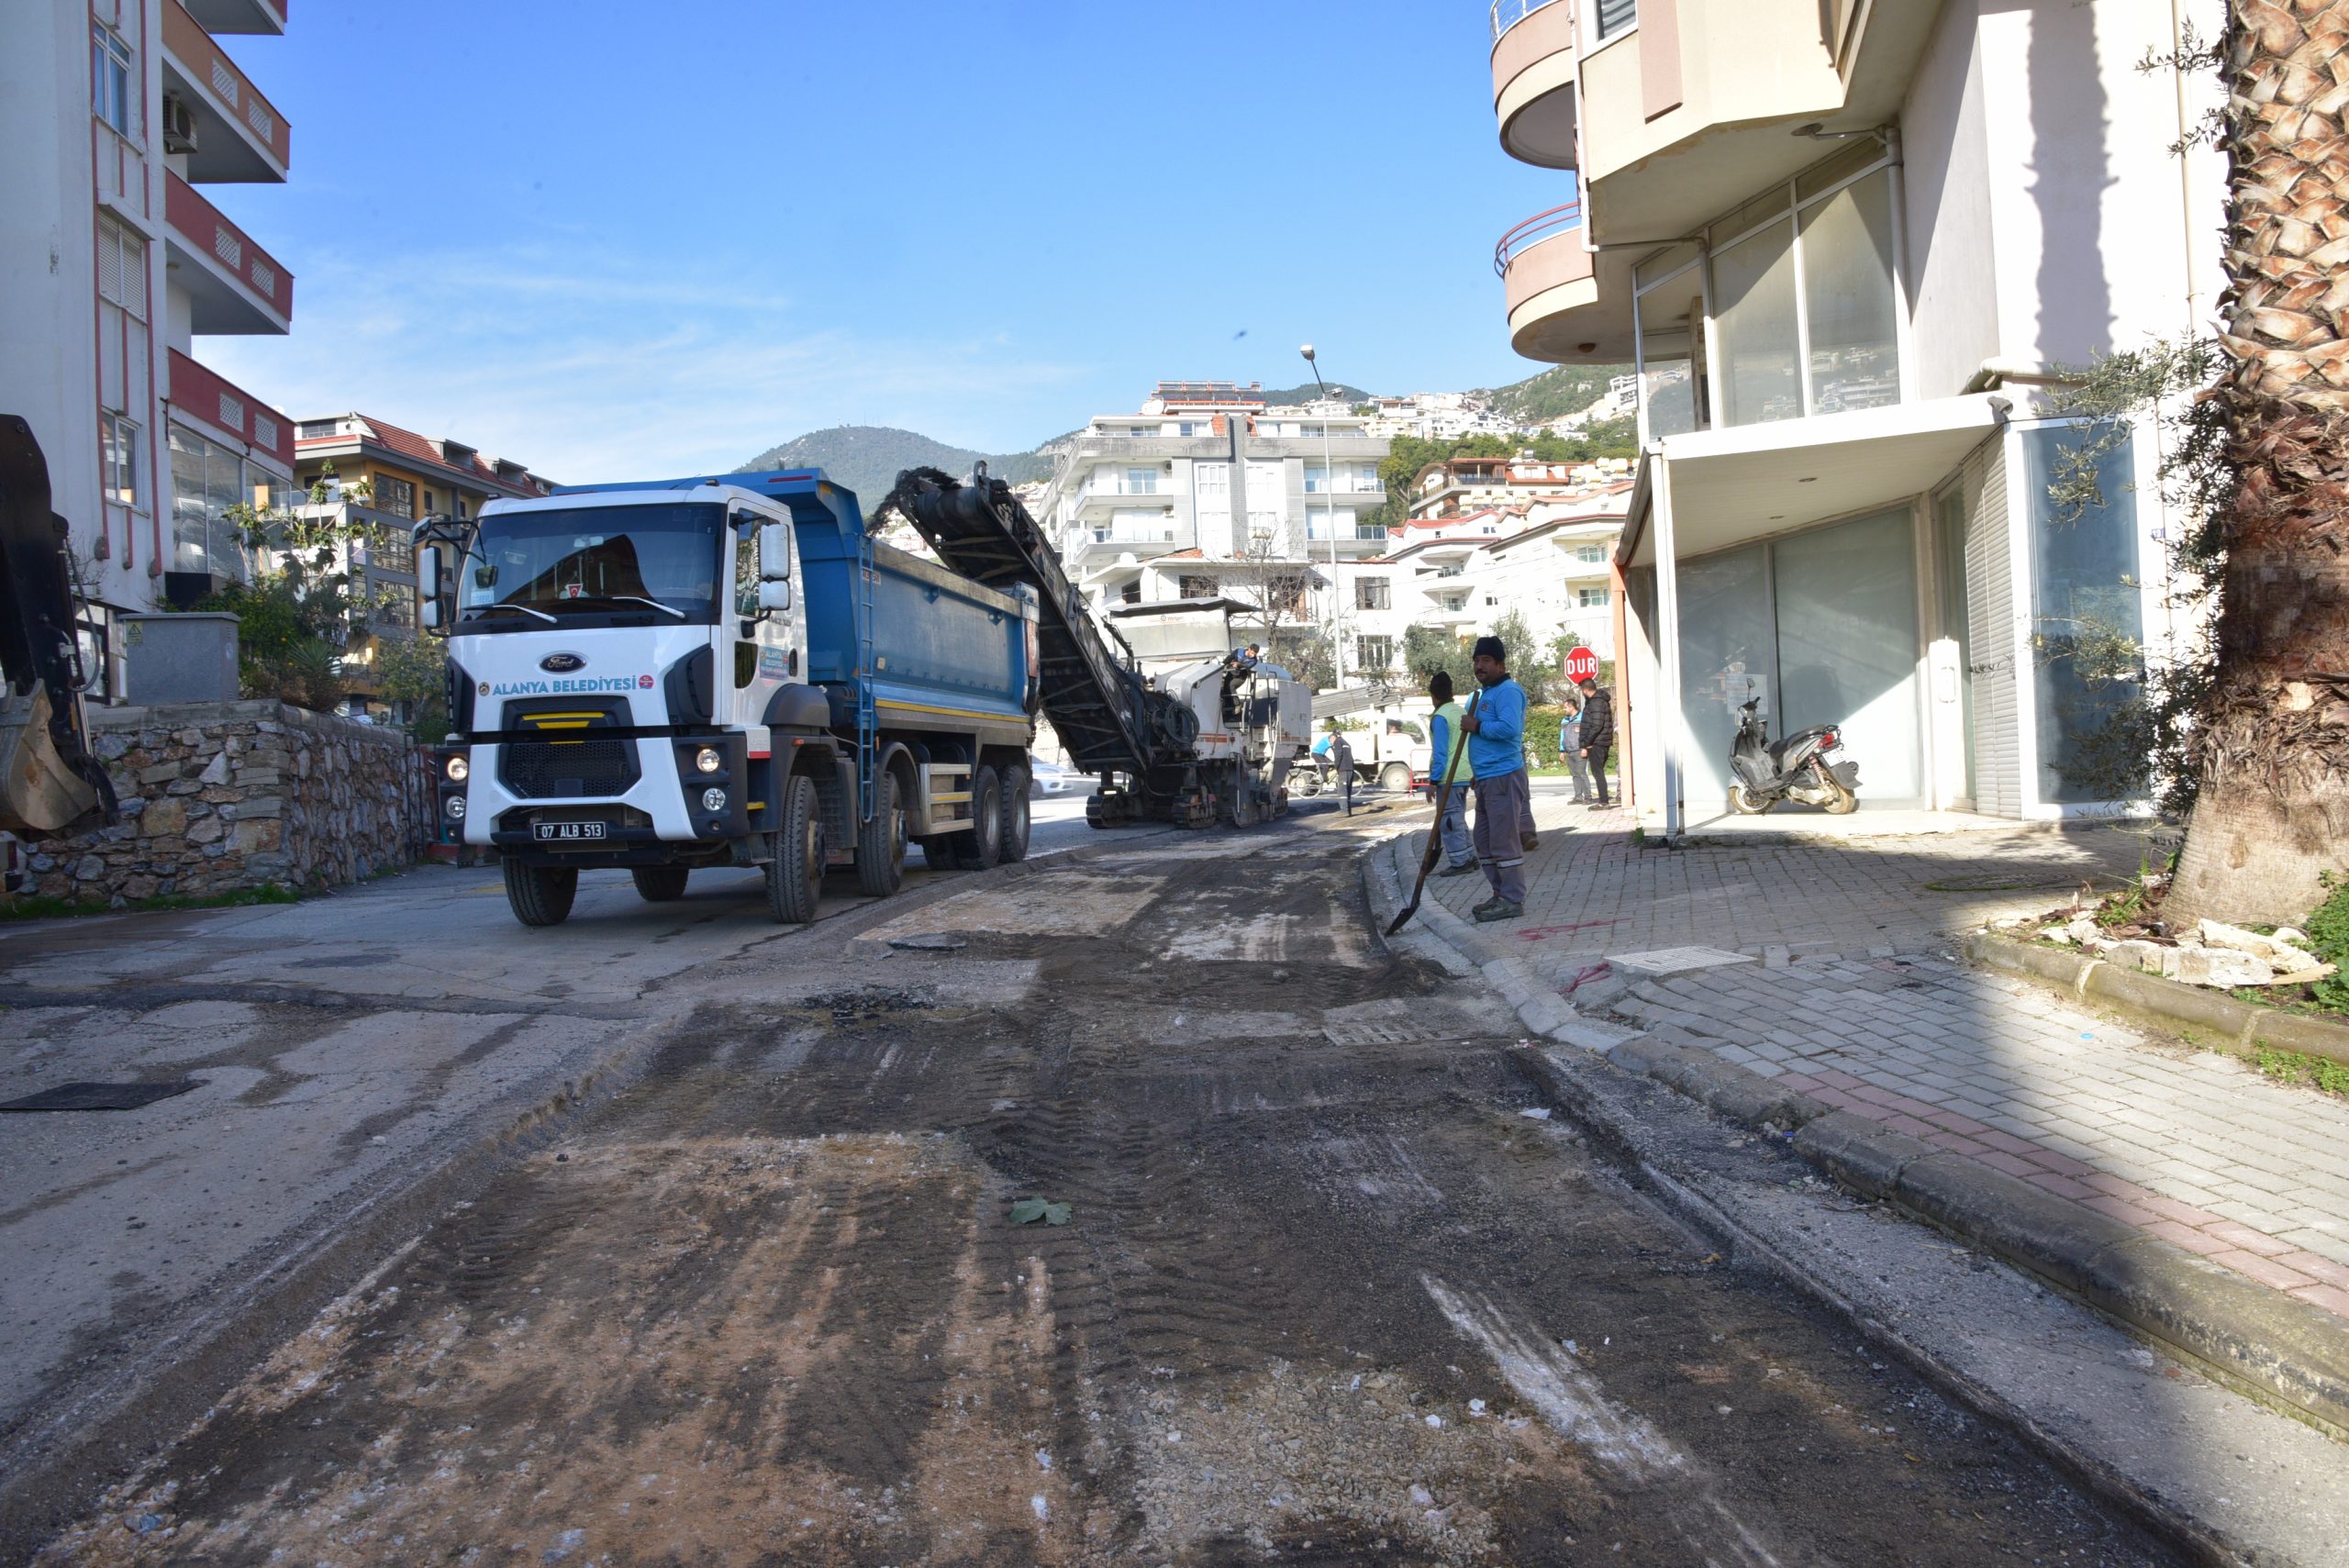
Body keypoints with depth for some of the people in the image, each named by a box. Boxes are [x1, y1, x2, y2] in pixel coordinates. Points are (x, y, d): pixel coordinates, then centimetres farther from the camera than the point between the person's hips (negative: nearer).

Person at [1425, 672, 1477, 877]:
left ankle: (1459, 862, -2)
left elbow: (1440, 752, -17)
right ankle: (1470, 858, 20)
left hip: (1448, 777, -9)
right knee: (1458, 819, 18)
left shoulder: (1440, 717, -13)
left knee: (1449, 821, -3)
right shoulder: (1461, 712, 11)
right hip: (1464, 775, 9)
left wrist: (1433, 781, -14)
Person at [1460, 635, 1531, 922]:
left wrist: (1477, 727, -15)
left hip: (1503, 777, -11)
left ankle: (1512, 900, -3)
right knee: (1484, 843, 14)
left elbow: (1509, 728, -27)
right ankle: (1500, 894, 22)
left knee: (1504, 841, -8)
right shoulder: (1487, 693, 21)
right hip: (1486, 779, 11)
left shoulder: (1507, 691, -12)